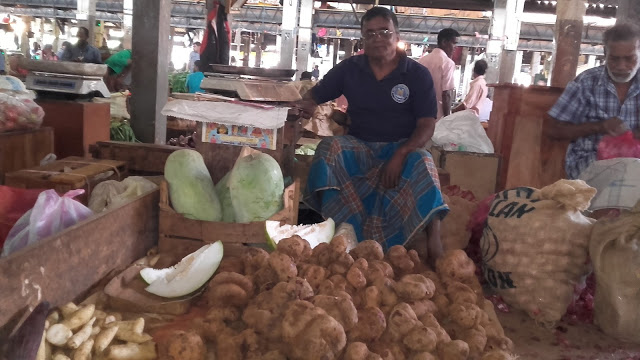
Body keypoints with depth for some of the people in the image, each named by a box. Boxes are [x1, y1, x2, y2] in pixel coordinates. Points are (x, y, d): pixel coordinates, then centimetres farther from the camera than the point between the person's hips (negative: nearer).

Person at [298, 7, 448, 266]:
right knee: (329, 147, -29)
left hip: (402, 147, -2)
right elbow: (313, 96, 13)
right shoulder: (349, 68, 6)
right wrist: (307, 105, -14)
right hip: (359, 146, 2)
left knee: (422, 163, -34)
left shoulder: (418, 74, -1)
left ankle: (432, 242, -37)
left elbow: (427, 125, -8)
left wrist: (400, 155, -25)